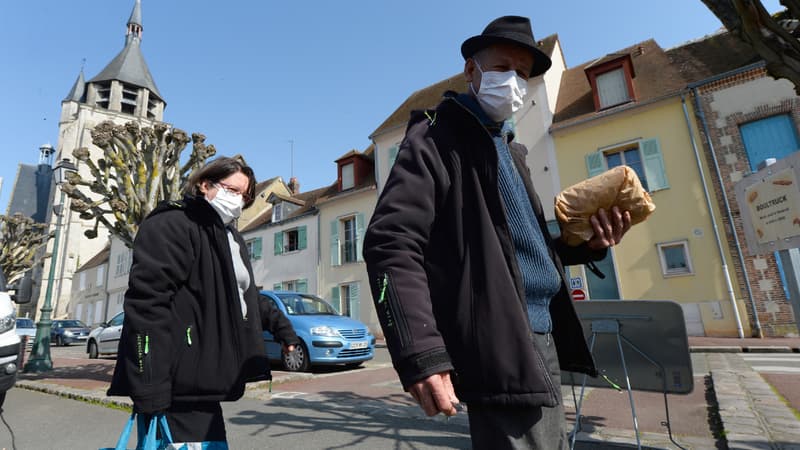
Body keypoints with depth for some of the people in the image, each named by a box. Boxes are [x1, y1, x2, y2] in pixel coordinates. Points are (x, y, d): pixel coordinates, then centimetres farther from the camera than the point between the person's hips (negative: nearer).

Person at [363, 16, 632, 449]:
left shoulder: (511, 149, 20)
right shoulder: (436, 138, -7)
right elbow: (392, 245, -19)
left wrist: (585, 243, 5)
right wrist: (419, 353, -28)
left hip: (541, 337, 9)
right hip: (500, 349, -9)